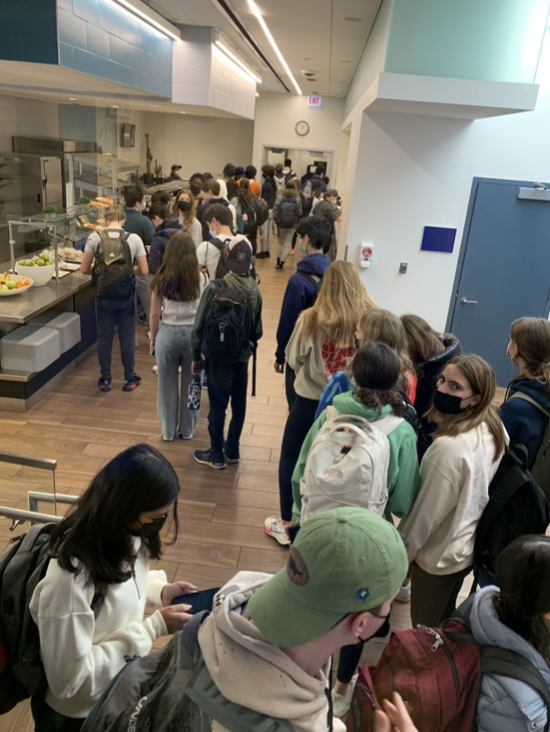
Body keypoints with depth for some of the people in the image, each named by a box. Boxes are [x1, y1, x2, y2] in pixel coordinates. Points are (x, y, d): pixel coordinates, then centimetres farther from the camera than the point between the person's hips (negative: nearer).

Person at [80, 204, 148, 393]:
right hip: (126, 294, 0)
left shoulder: (94, 238, -5)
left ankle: (105, 380, 21)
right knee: (127, 337, 11)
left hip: (104, 294, 1)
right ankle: (129, 379, 21)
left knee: (104, 337, 12)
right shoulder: (134, 238, -6)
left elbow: (84, 269, -4)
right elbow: (144, 271, -4)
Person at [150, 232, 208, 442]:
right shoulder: (201, 278, -8)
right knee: (191, 384, 15)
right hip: (195, 333, 1)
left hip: (168, 333, 0)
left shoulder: (162, 279, -8)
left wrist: (153, 338, 9)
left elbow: (155, 313, -4)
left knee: (168, 385, 15)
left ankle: (169, 431, 27)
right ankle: (187, 430, 28)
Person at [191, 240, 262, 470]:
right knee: (238, 403, 16)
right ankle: (232, 450, 31)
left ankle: (217, 455, 20)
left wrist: (196, 356, -3)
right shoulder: (255, 290, -5)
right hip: (243, 356, 5)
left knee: (217, 405, 7)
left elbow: (200, 325, -14)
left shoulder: (216, 287, -18)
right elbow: (257, 329, 2)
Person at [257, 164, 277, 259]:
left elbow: (264, 199, -15)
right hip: (272, 209, 9)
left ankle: (263, 252, 2)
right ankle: (268, 251, 19)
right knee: (269, 231, 12)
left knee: (263, 232, -2)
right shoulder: (274, 184, 9)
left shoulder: (266, 185, -16)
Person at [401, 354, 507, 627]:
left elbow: (427, 512, -23)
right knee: (444, 624, 29)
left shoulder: (450, 446, -34)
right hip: (469, 549, 8)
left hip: (438, 555, -8)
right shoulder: (494, 430, -9)